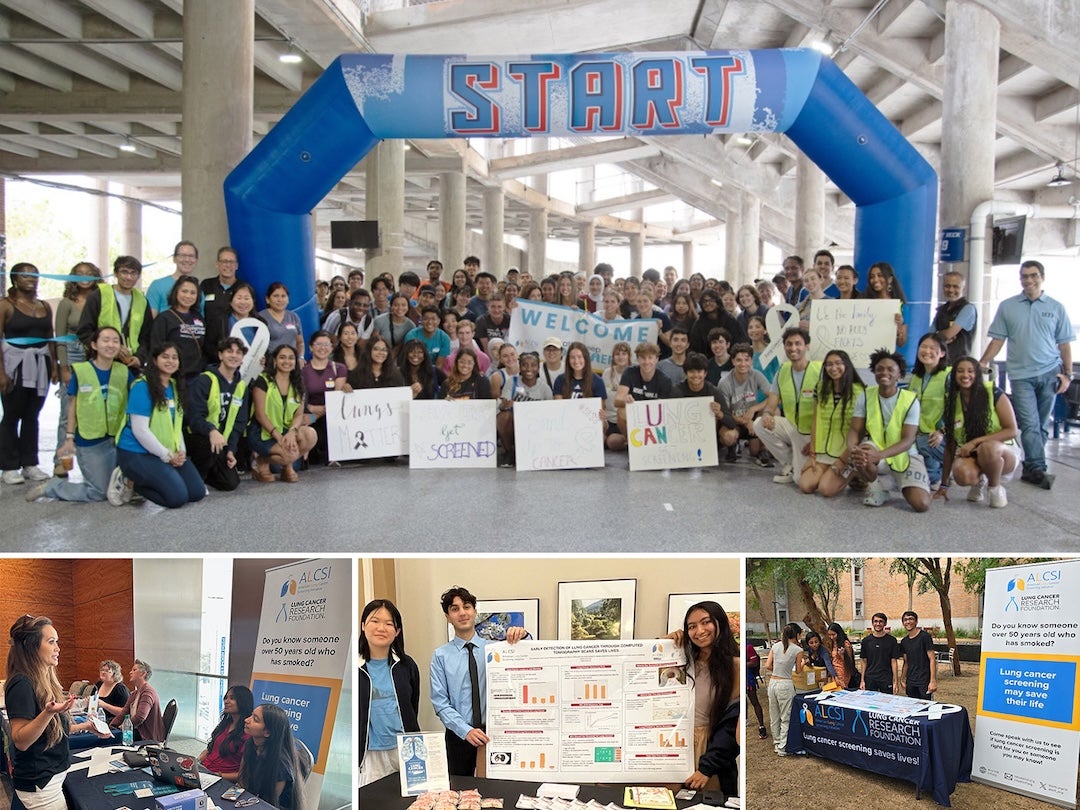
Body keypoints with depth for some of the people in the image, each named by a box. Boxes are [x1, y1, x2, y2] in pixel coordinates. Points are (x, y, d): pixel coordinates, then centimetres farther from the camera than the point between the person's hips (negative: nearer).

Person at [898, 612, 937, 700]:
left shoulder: (925, 636, -8)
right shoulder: (904, 641, 11)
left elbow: (932, 660, -10)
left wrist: (933, 681, -16)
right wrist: (902, 680, 14)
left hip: (924, 681, -6)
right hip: (910, 682, 6)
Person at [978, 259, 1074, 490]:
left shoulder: (1056, 308, 8)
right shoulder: (1007, 307, 6)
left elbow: (1064, 344, 9)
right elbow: (997, 339, 5)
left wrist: (1067, 374, 3)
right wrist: (982, 363, -7)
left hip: (1049, 374, 2)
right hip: (1021, 375, -1)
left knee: (1040, 425, 6)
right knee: (1030, 425, -8)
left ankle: (1031, 468, 13)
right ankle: (1037, 468, -8)